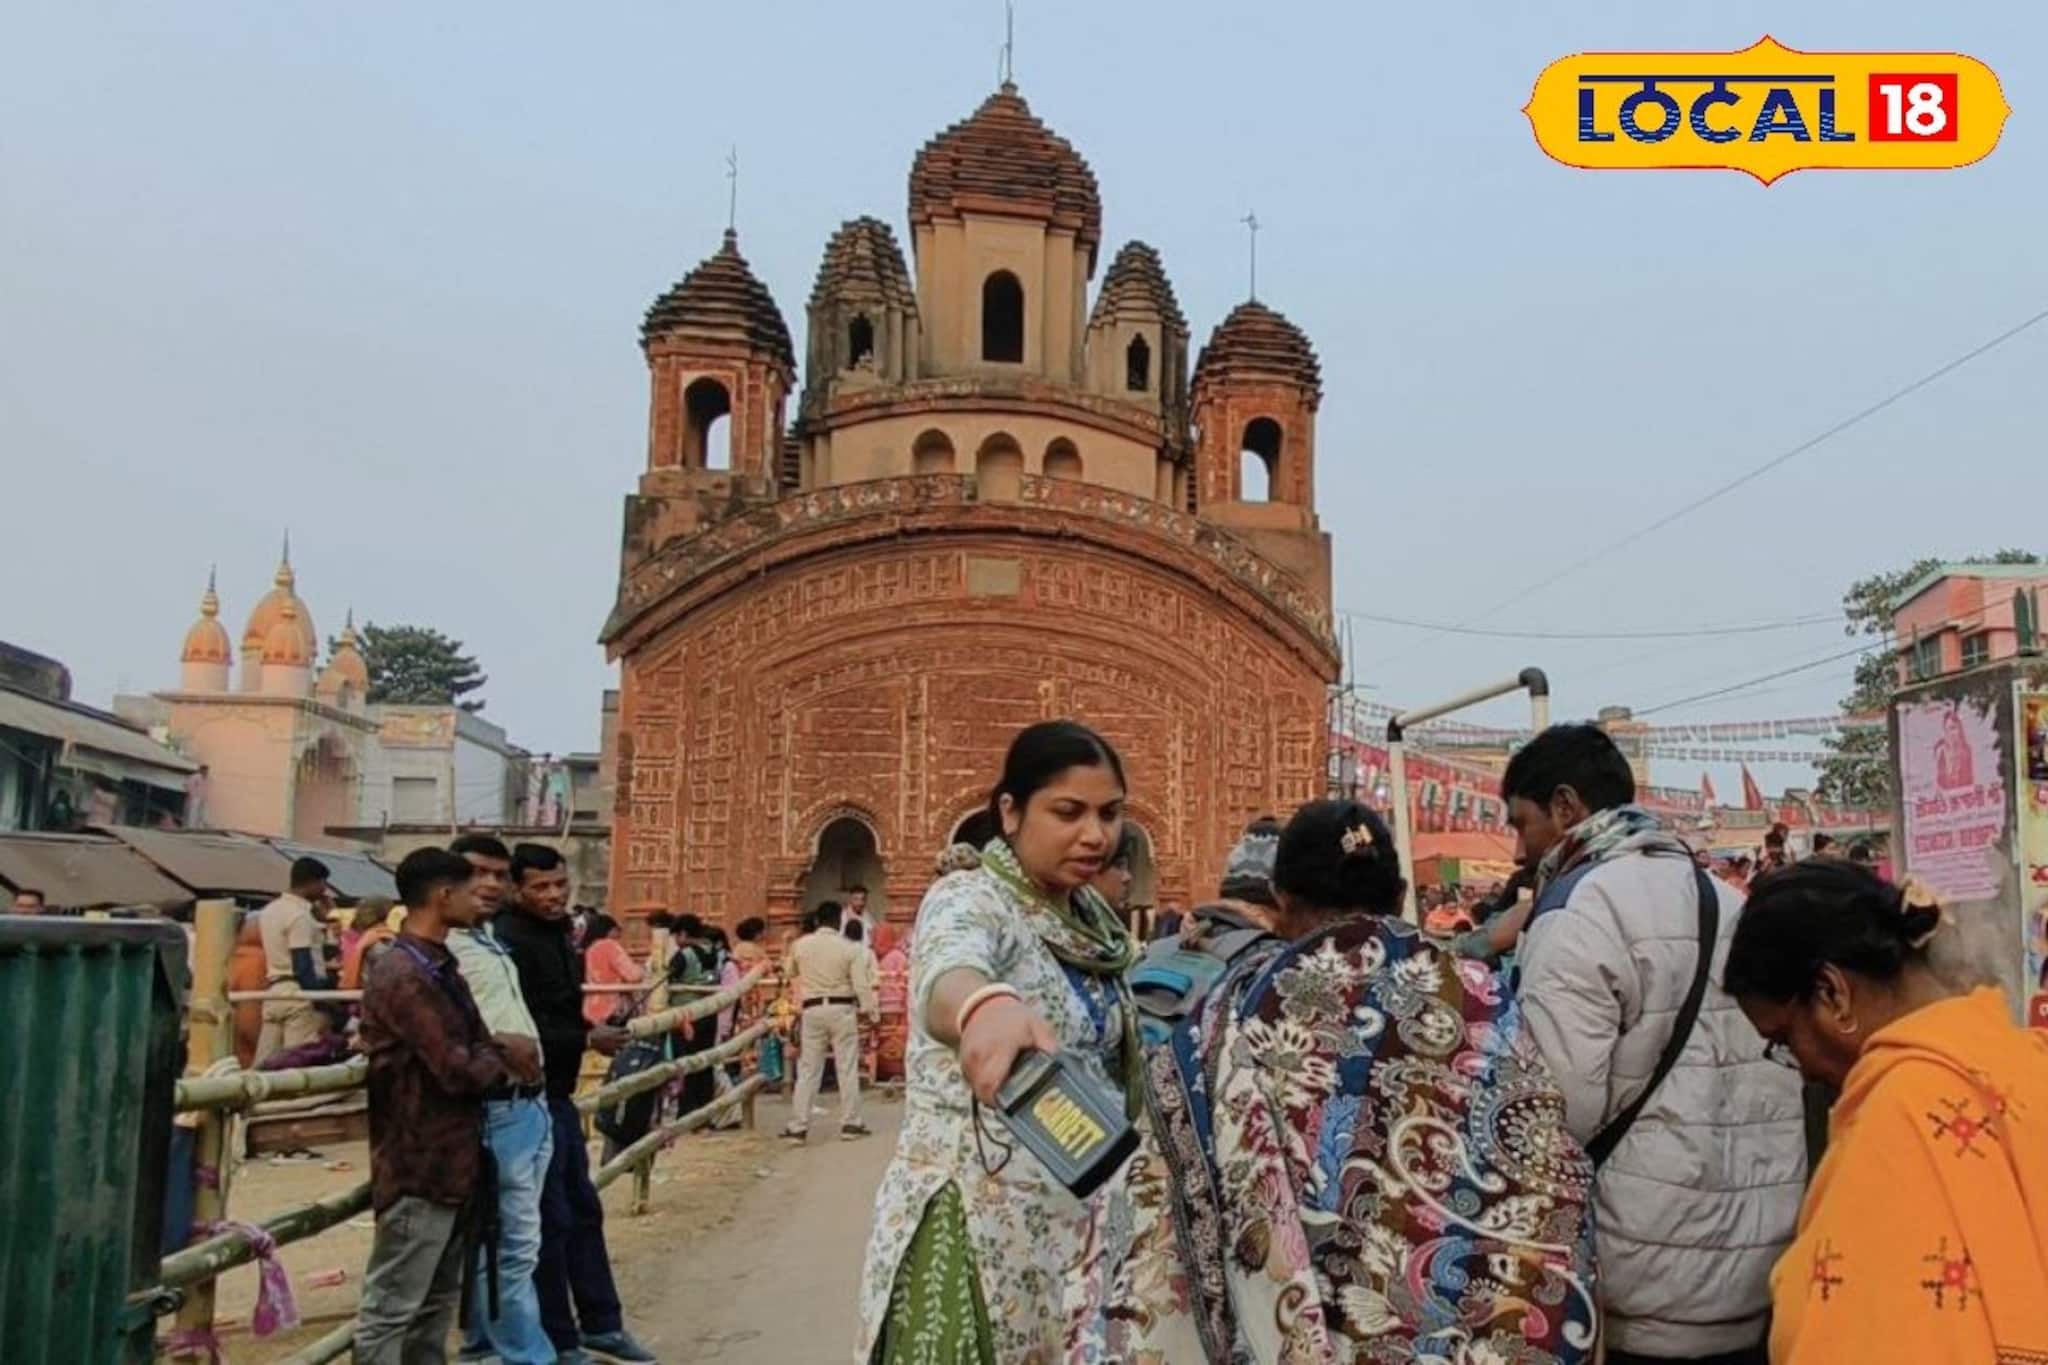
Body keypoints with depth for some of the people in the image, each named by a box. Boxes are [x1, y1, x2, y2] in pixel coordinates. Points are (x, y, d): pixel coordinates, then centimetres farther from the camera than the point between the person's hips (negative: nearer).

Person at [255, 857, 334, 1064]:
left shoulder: (269, 910, 14)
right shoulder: (300, 915, -13)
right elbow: (303, 967, -18)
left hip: (273, 991, 9)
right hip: (297, 992, -9)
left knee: (265, 1062, 8)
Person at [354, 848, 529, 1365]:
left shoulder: (440, 967, 13)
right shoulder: (404, 976, -20)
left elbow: (475, 1044, 13)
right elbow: (457, 1068, -22)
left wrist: (500, 1054, -8)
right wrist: (503, 1061, -3)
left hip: (450, 1160, 10)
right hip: (420, 1166, -10)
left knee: (438, 1301, 19)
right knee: (391, 1309, -1)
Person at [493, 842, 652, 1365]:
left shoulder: (557, 933, 12)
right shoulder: (509, 941, -20)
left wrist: (590, 1029, 2)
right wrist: (587, 1039, -20)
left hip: (557, 1094, 10)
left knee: (583, 1211, 17)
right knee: (549, 1221, 1)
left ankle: (600, 1323, 29)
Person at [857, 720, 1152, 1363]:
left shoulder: (1091, 918, 6)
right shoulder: (968, 900, -16)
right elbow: (947, 968, -42)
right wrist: (985, 1003, -62)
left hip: (1079, 1224, 7)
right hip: (980, 1225, -7)